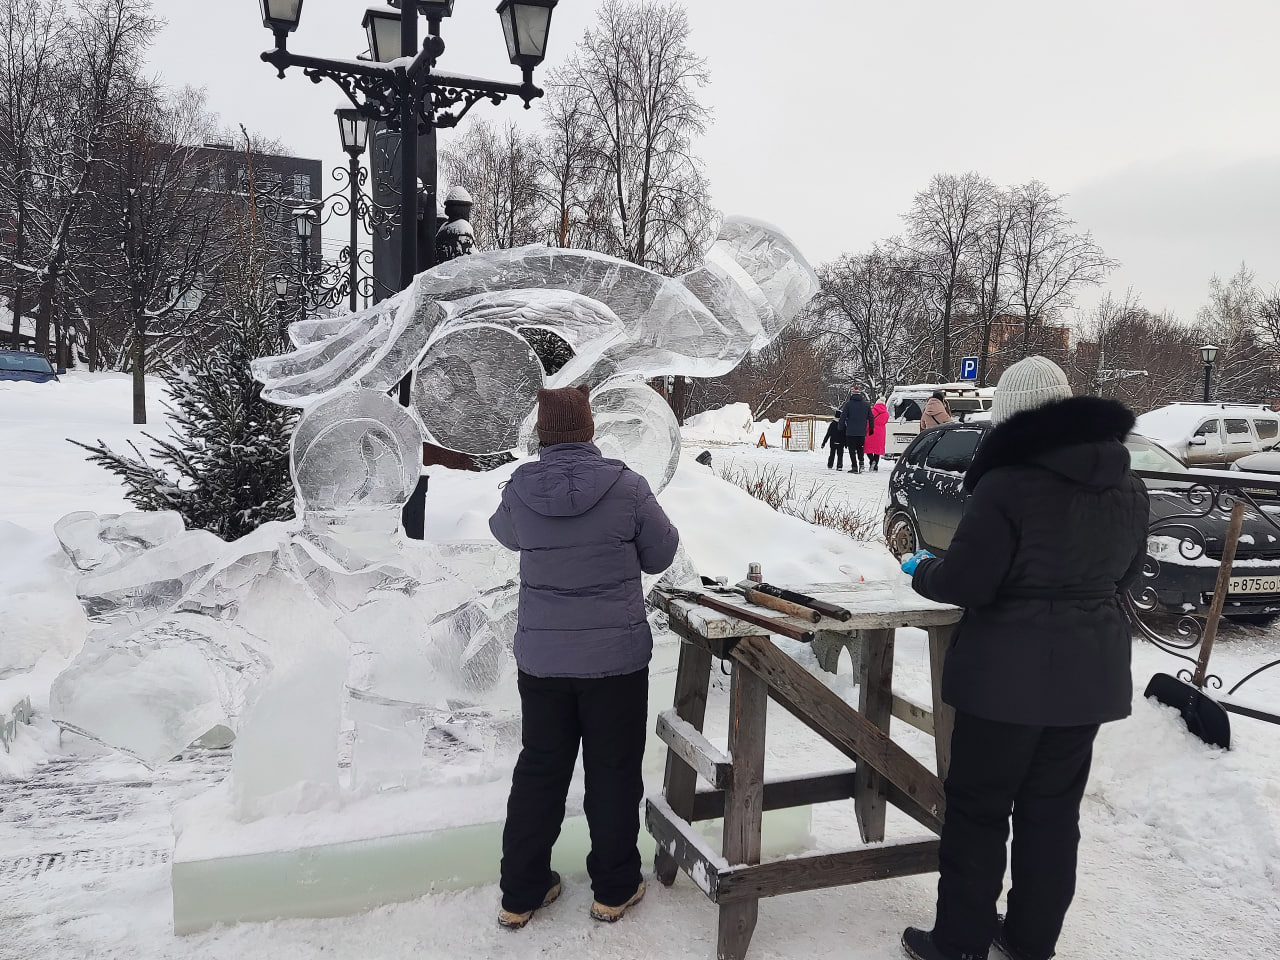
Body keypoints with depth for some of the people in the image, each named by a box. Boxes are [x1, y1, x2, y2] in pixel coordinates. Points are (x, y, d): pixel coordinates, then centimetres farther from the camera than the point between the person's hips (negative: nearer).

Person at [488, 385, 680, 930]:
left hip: (541, 656, 3)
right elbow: (660, 555, -3)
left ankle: (521, 894, 28)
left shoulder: (520, 490, -8)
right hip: (617, 655, -2)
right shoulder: (626, 487, -15)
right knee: (613, 771, 13)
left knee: (540, 769, 17)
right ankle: (615, 889, 28)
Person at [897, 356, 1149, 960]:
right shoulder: (1127, 489, 2)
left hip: (1008, 677, -6)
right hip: (1090, 676, 6)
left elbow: (964, 582, -17)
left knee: (978, 809, 8)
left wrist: (920, 571, 2)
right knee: (1053, 810, 18)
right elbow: (1124, 574, 14)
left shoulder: (1007, 485, -20)